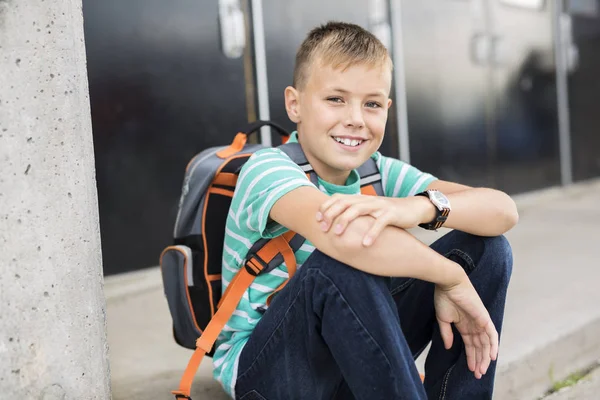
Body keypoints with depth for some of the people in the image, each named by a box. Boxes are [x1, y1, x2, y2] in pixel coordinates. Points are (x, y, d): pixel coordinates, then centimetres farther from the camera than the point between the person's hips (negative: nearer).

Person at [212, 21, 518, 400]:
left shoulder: (378, 172, -4)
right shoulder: (267, 168, -21)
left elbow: (504, 210, -15)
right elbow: (348, 237, -43)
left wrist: (420, 206, -35)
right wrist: (452, 278, -28)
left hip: (351, 358, 6)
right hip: (262, 368, -5)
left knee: (486, 247, -7)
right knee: (339, 265, -36)